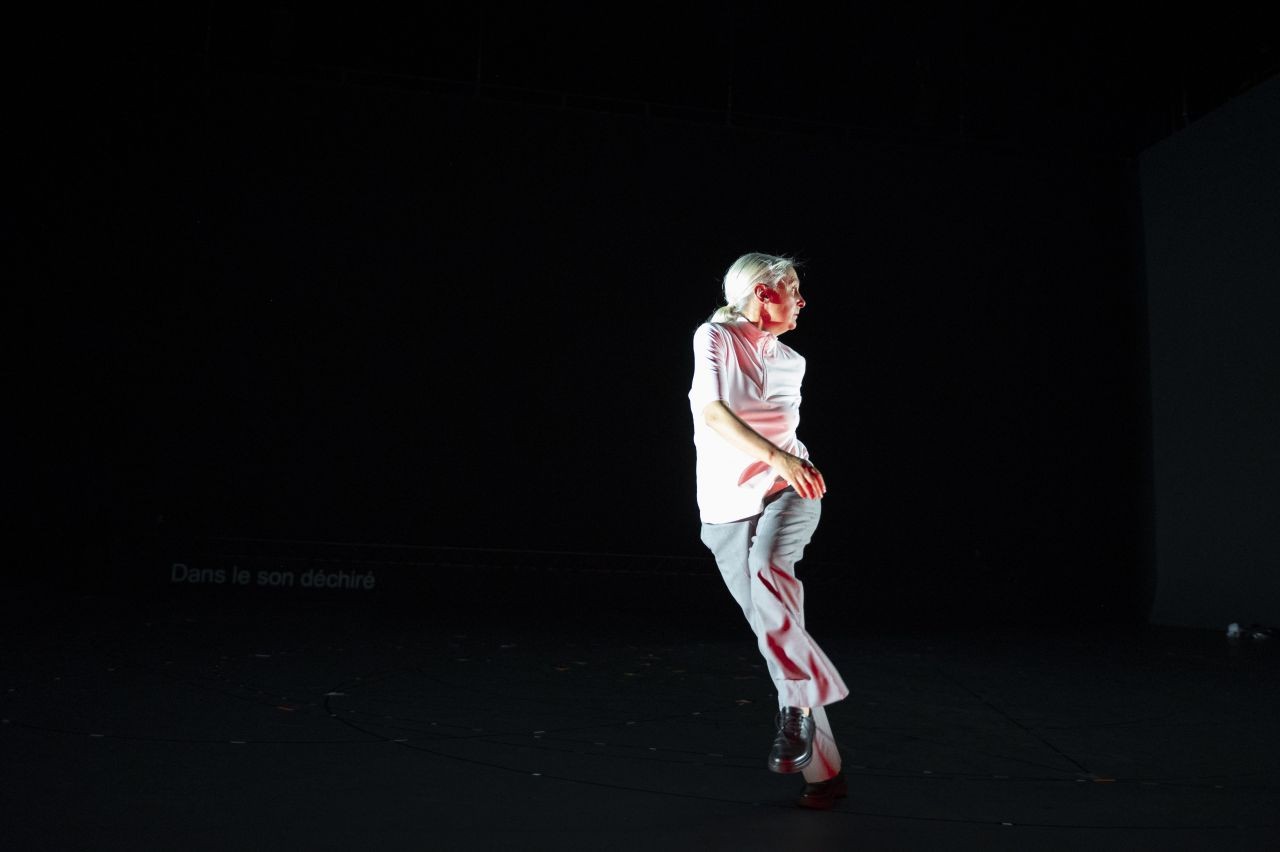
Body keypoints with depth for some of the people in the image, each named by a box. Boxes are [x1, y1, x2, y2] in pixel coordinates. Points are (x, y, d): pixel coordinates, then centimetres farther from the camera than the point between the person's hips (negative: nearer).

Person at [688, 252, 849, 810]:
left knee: (767, 568, -33)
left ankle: (798, 704, -25)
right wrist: (777, 459, -30)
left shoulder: (791, 362, 13)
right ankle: (822, 768, 4)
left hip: (787, 492, 2)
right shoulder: (715, 338, -3)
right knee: (770, 626, -5)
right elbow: (713, 413, -20)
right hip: (727, 505, -2)